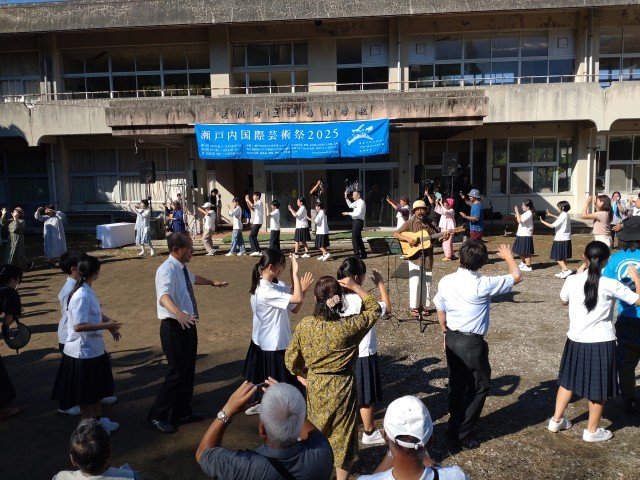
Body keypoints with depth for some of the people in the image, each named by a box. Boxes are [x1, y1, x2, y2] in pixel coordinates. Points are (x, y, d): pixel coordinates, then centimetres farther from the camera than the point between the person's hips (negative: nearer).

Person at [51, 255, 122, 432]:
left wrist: (110, 326, 3)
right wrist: (106, 325, -25)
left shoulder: (88, 291, 4)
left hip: (94, 347, 10)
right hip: (83, 350, -10)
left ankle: (98, 418, 38)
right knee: (85, 392, 8)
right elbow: (78, 326, -29)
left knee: (97, 386, 22)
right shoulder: (81, 295, -26)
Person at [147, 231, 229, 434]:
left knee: (188, 371, 16)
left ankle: (182, 412, 31)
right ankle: (157, 415, 12)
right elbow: (164, 297, -40)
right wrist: (179, 314, -58)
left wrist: (213, 282, 47)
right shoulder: (168, 269, -22)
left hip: (187, 325, 10)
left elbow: (193, 278, 33)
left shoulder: (182, 268, 8)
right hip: (175, 327, -9)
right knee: (178, 372, -5)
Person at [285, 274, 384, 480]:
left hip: (315, 387, 3)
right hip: (341, 387, -3)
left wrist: (301, 375, 14)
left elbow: (291, 357, -4)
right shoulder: (349, 326, -23)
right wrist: (355, 287, -6)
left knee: (316, 432, 27)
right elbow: (374, 310, -6)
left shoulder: (304, 325, -16)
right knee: (342, 435, 17)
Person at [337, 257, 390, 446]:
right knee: (367, 396, 10)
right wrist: (380, 283, -10)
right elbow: (387, 309, -13)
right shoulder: (362, 301, -27)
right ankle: (369, 433, 26)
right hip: (363, 354, -7)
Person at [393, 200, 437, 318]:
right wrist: (408, 239, -22)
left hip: (428, 257, 4)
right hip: (415, 257, -3)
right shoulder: (410, 223, -3)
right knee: (415, 283, -3)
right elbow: (395, 234, -8)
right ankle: (414, 307, 8)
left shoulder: (431, 223, 6)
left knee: (426, 283, 9)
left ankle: (423, 305, 21)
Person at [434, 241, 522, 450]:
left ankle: (455, 427, 36)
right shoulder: (482, 285, -22)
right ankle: (461, 434, 16)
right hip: (472, 343, -6)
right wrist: (508, 256, 11)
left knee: (456, 385, 21)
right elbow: (516, 277, -8)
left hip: (452, 339, 6)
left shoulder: (446, 281, -7)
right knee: (480, 386, 13)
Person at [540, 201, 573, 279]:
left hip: (561, 239, -9)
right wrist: (551, 215, 27)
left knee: (558, 257, -4)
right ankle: (563, 272, 22)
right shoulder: (566, 215, 9)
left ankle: (567, 270, -12)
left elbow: (552, 225, -20)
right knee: (562, 257, 16)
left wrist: (543, 222, -9)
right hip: (565, 238, 9)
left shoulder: (563, 216, -18)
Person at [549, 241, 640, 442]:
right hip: (601, 343, -3)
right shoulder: (611, 285, -15)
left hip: (576, 340, 3)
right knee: (599, 388, 14)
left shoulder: (572, 281, -7)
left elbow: (563, 301, 13)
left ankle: (556, 420, 29)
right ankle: (592, 430, 26)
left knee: (568, 380, 20)